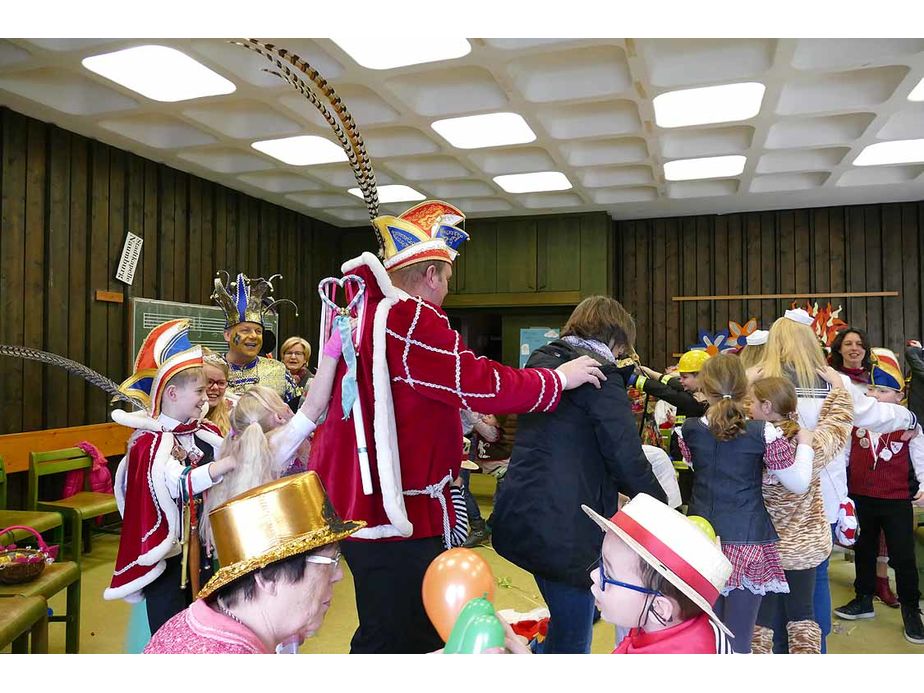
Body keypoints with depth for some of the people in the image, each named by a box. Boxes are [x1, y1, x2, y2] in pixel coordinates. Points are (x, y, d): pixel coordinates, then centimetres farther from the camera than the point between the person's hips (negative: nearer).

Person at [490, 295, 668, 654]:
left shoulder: (541, 361, 13)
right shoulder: (600, 377, -12)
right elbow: (626, 457, -15)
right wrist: (661, 503, 2)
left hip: (520, 517, 9)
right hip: (564, 528, -9)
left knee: (565, 626, 25)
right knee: (572, 641, 6)